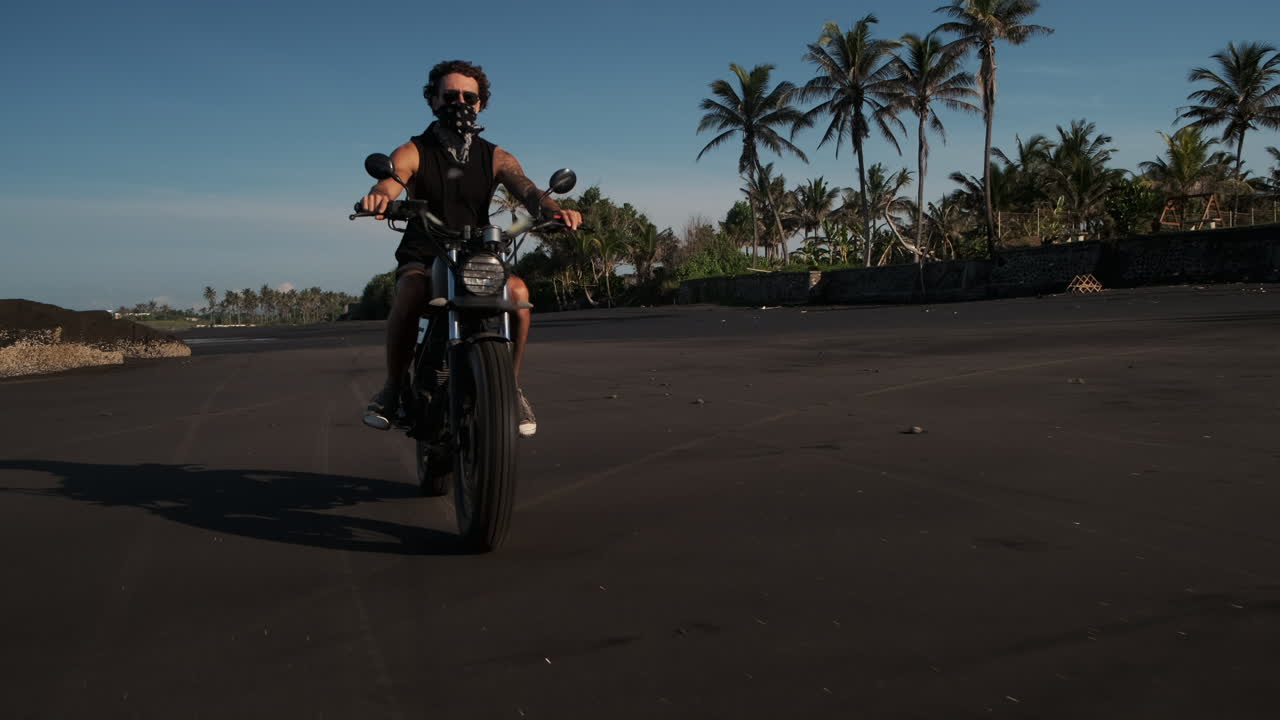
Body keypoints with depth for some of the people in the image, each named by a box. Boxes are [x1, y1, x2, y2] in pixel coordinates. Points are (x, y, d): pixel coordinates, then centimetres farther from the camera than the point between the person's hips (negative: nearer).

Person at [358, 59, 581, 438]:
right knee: (409, 294, -35)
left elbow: (527, 190, -10)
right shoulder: (412, 153, 3)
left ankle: (511, 384, -10)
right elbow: (388, 183, -19)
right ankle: (393, 386, -13)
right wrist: (377, 197, -46)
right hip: (422, 259, -1)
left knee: (517, 290, -30)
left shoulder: (495, 158, 9)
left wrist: (555, 210, -35)